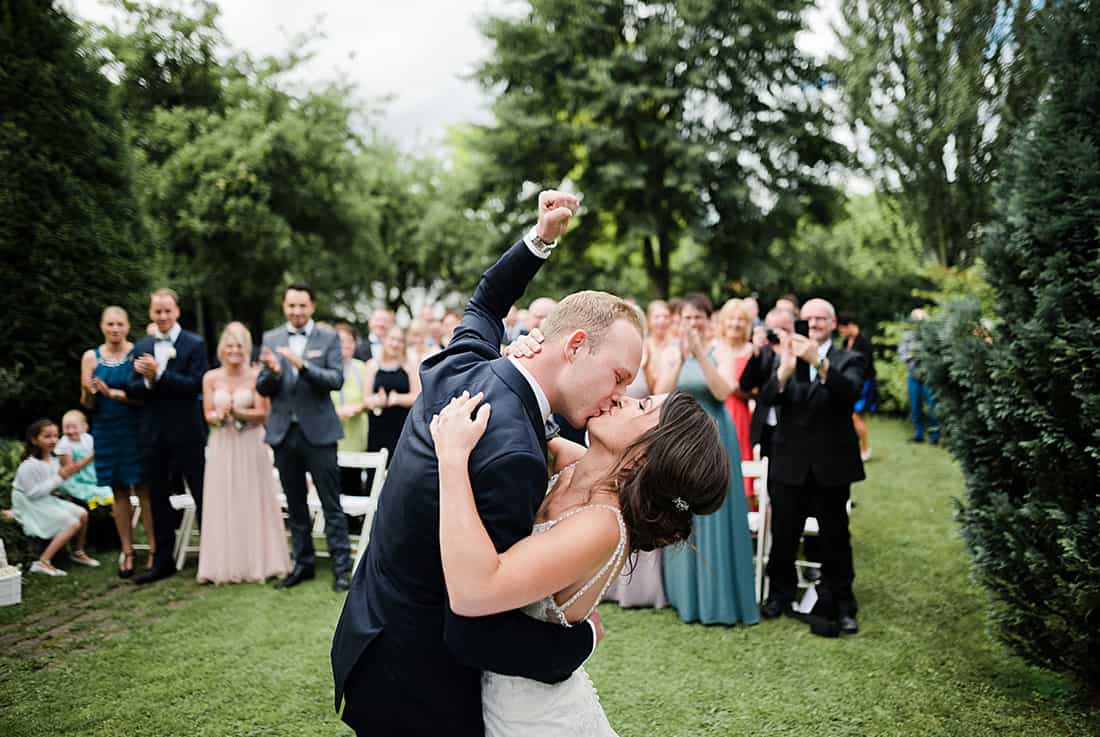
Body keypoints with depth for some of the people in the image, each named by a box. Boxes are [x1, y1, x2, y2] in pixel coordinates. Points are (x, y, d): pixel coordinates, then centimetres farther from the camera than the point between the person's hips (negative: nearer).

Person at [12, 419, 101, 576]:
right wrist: (58, 478, -24)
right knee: (73, 524, -19)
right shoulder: (29, 465, -23)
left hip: (48, 500, 8)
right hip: (31, 506, -8)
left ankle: (78, 552, 23)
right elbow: (33, 493, -24)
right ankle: (42, 562, -18)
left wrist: (66, 475, -5)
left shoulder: (54, 460, 3)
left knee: (82, 514, 3)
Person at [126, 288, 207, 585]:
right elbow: (132, 389, 5)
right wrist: (147, 381, -15)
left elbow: (195, 384, -14)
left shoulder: (195, 344, -4)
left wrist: (158, 374, -19)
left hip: (187, 432, -5)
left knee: (201, 494, 3)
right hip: (154, 433, 5)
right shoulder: (142, 347, 10)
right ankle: (163, 561, 21)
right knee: (158, 499, 11)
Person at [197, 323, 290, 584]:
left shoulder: (256, 376, -3)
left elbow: (263, 413, -6)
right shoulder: (211, 378, 4)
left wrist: (237, 412, -20)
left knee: (253, 503, 3)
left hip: (251, 446, -2)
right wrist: (220, 415, -19)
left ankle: (258, 563, 12)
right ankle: (225, 565, 13)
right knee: (223, 505, 4)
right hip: (222, 447, 2)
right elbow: (208, 415, 3)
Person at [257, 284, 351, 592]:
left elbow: (336, 380, -11)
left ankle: (341, 566, 7)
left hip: (318, 431, -3)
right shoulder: (270, 339, 8)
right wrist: (272, 372, -17)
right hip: (284, 432, 4)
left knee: (331, 503, 0)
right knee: (295, 504, 13)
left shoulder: (329, 338, -1)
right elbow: (262, 389, 5)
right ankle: (303, 564, 24)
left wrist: (303, 365, -25)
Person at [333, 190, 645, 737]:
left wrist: (539, 240, 10)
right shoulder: (513, 456, -33)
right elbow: (474, 632, -29)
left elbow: (483, 306, 18)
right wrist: (584, 637, -15)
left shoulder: (459, 368, -7)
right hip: (415, 690, -9)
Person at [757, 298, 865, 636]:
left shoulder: (848, 360, 0)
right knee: (783, 536, 12)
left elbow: (851, 392, -22)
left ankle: (839, 605, 22)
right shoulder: (784, 357, 3)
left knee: (835, 538, 8)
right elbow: (766, 398, -12)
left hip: (831, 465, -1)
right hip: (789, 464, 2)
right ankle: (780, 594, 31)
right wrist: (785, 369, -32)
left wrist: (819, 362, -37)